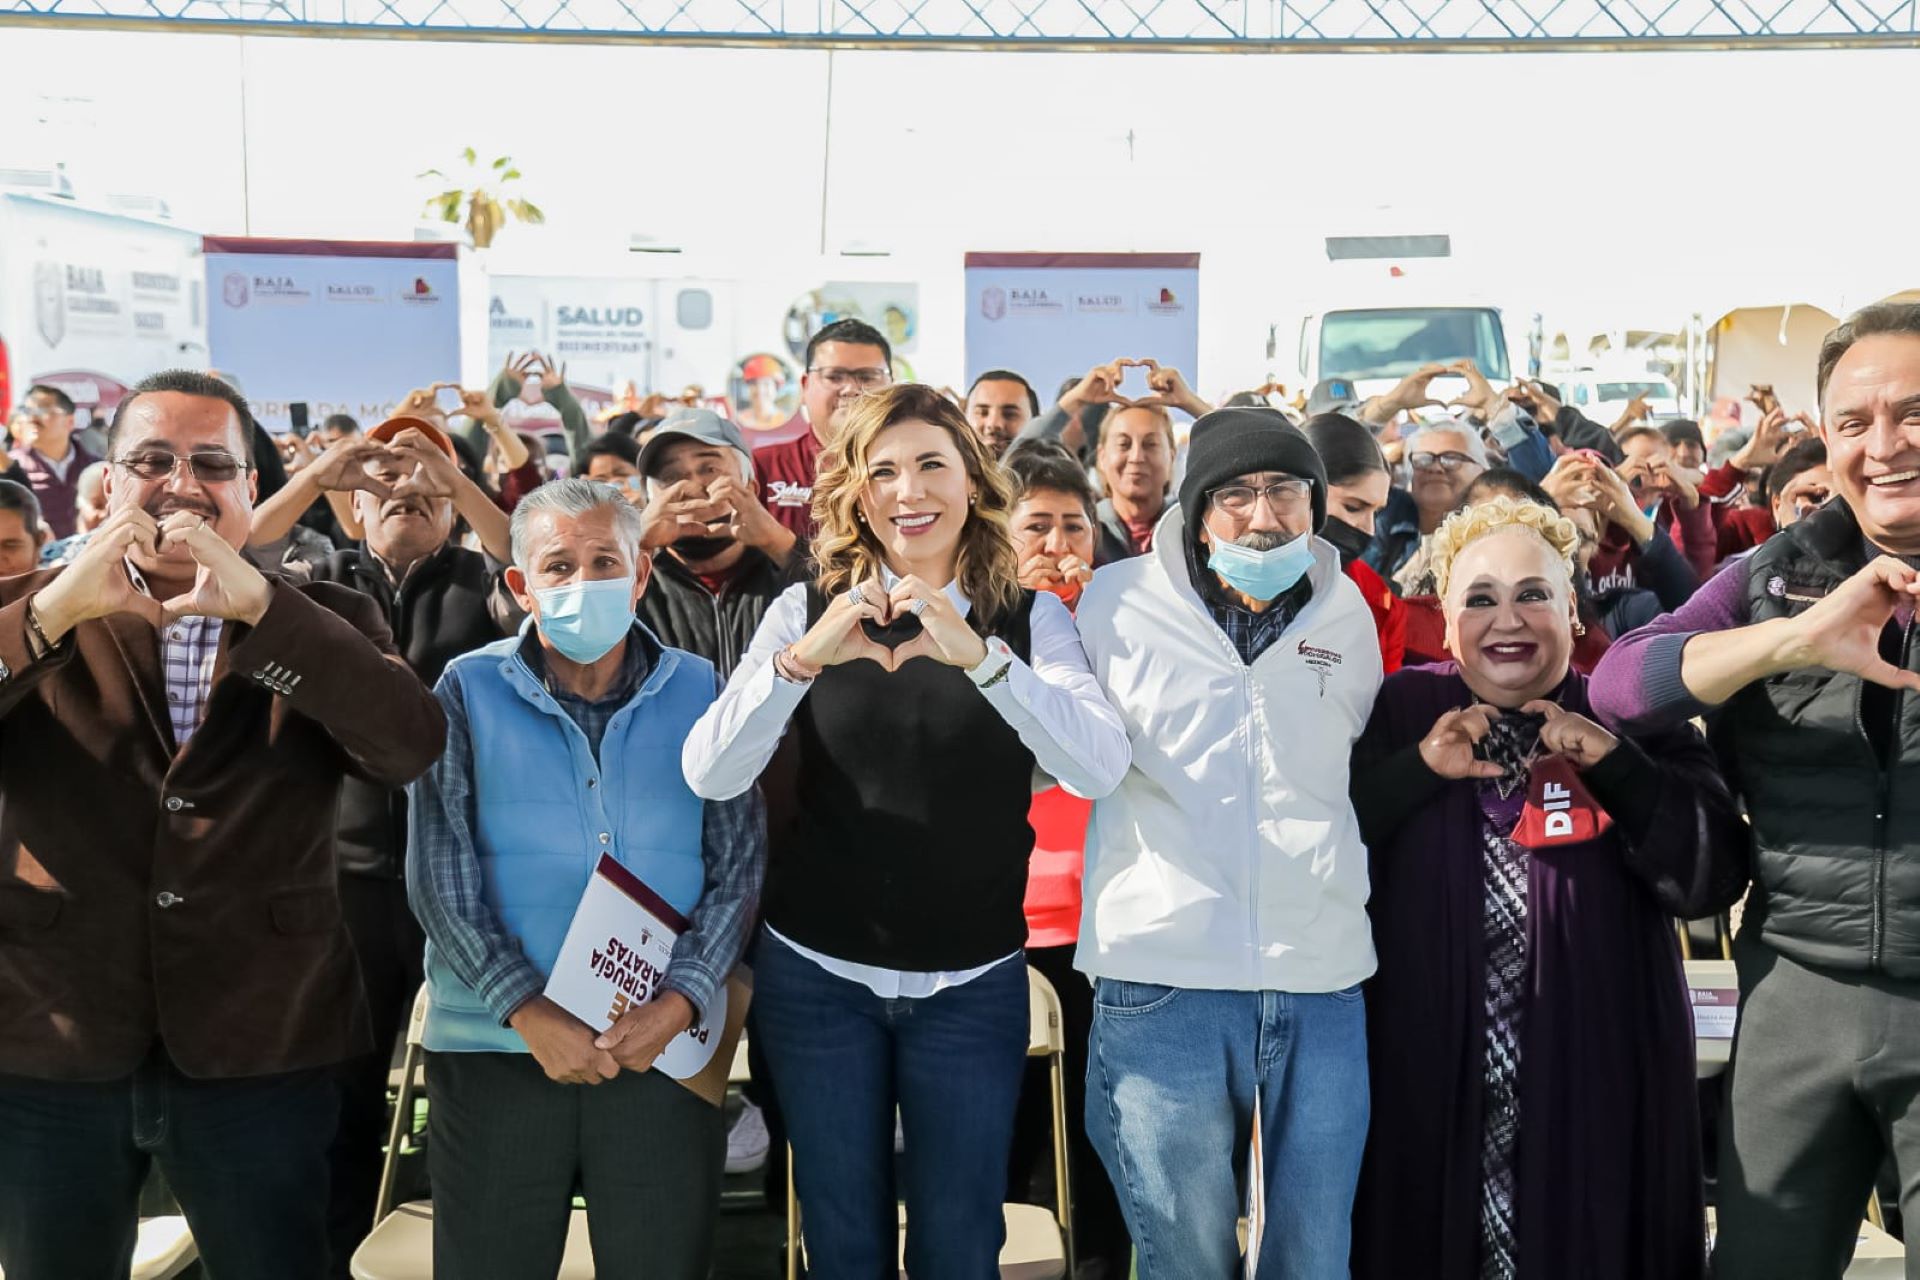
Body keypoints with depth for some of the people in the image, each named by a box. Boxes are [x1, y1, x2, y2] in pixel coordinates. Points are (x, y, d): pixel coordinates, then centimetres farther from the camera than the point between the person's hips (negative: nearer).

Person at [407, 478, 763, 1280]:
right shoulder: (467, 692, 1)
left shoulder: (700, 692, 3)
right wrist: (527, 1011, -13)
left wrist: (678, 1002, -12)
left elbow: (739, 866, 0)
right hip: (495, 1047, 0)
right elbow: (439, 877, -5)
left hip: (663, 1047, 1)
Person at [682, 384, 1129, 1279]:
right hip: (817, 972, 1)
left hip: (972, 984, 0)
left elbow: (1099, 769, -20)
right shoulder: (808, 610, -3)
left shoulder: (1032, 619, -3)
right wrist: (801, 659, -30)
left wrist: (977, 656, -33)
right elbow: (710, 775, -14)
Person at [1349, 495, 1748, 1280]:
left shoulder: (1635, 722, 2)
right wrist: (1418, 769, -18)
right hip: (1426, 1073, 0)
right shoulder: (1397, 715, 1)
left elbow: (1712, 881, -8)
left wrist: (1615, 765, -18)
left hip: (1596, 1079, 0)